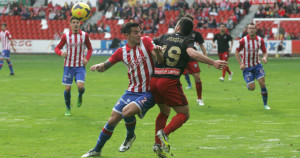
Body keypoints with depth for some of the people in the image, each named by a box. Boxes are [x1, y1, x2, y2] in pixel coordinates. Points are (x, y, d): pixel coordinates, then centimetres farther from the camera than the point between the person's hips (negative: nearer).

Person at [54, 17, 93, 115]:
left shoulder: (84, 35, 0)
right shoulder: (66, 36, -1)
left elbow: (90, 48, 12)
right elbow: (57, 48, 4)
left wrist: (87, 58, -6)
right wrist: (61, 53, -19)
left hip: (80, 66, 0)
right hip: (68, 66, 0)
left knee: (80, 86, -19)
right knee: (67, 88, -1)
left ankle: (80, 96, 17)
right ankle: (68, 108, 21)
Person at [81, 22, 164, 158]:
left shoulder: (146, 42, -6)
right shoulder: (122, 52, 4)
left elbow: (160, 61, -14)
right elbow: (105, 66, 11)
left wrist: (158, 52, -37)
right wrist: (98, 66, -13)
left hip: (149, 93, -5)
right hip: (132, 92, 5)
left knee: (127, 111, -28)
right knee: (113, 120, 4)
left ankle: (130, 136, 4)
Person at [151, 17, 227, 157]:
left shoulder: (164, 37, 16)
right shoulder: (187, 41, 5)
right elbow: (192, 53, -16)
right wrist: (213, 62, -18)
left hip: (154, 80, 5)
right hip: (170, 81, -5)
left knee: (164, 111, 25)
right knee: (184, 114, 6)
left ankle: (158, 143, 10)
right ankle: (164, 132, -20)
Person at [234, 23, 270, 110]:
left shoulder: (260, 40, -6)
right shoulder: (243, 40, -13)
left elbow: (265, 52, 4)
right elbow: (236, 52, -3)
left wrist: (264, 58, -20)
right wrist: (240, 64, -12)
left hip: (257, 65, 2)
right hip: (247, 67, -2)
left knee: (262, 82, -14)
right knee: (252, 87, -10)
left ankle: (265, 104, 1)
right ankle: (248, 84, 31)